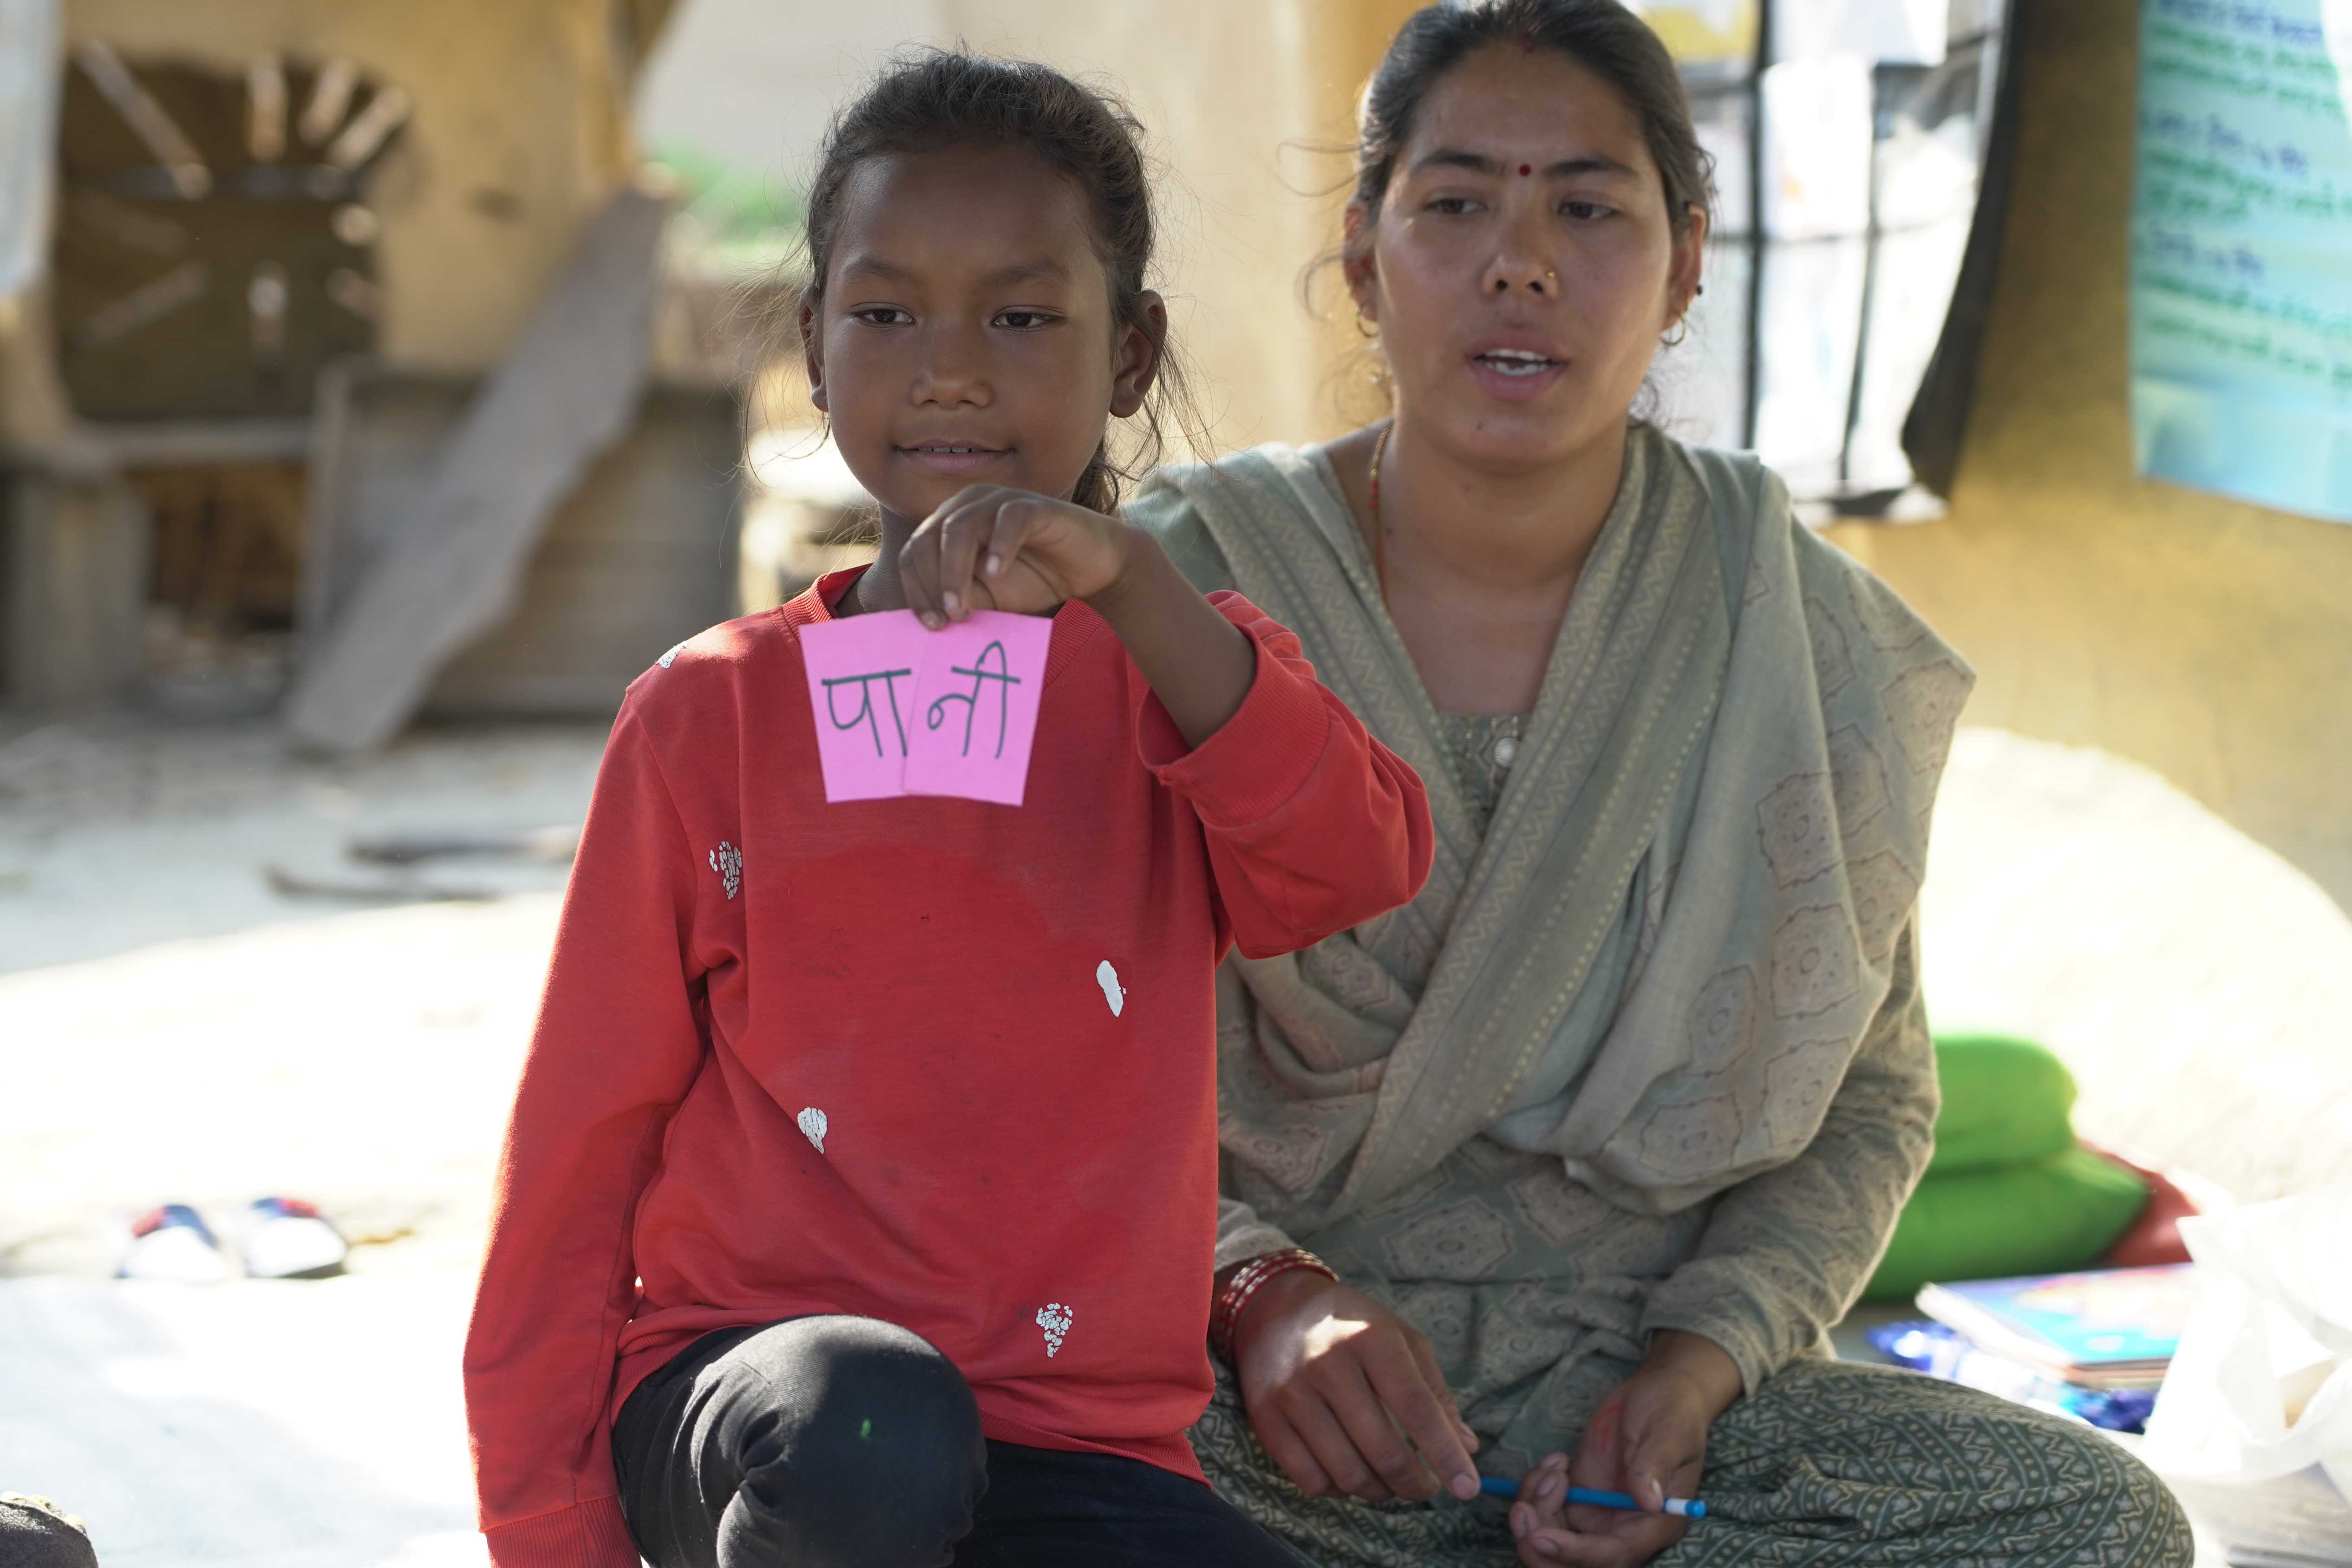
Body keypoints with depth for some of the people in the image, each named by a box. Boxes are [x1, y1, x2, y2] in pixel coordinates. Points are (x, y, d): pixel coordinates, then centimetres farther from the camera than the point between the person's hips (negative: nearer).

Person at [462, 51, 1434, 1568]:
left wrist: (1123, 579, -26)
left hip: (1077, 1441, 1)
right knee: (874, 1434, -36)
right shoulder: (714, 713, 5)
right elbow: (583, 1141, 7)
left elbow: (1366, 860, -13)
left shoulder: (1180, 677, 10)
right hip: (750, 1390, -1)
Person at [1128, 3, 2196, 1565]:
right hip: (1244, 1394, -2)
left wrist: (1703, 1354, -9)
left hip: (1643, 1397, 2)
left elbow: (1868, 1098, 10)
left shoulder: (1816, 643, 2)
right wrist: (1257, 1290, -21)